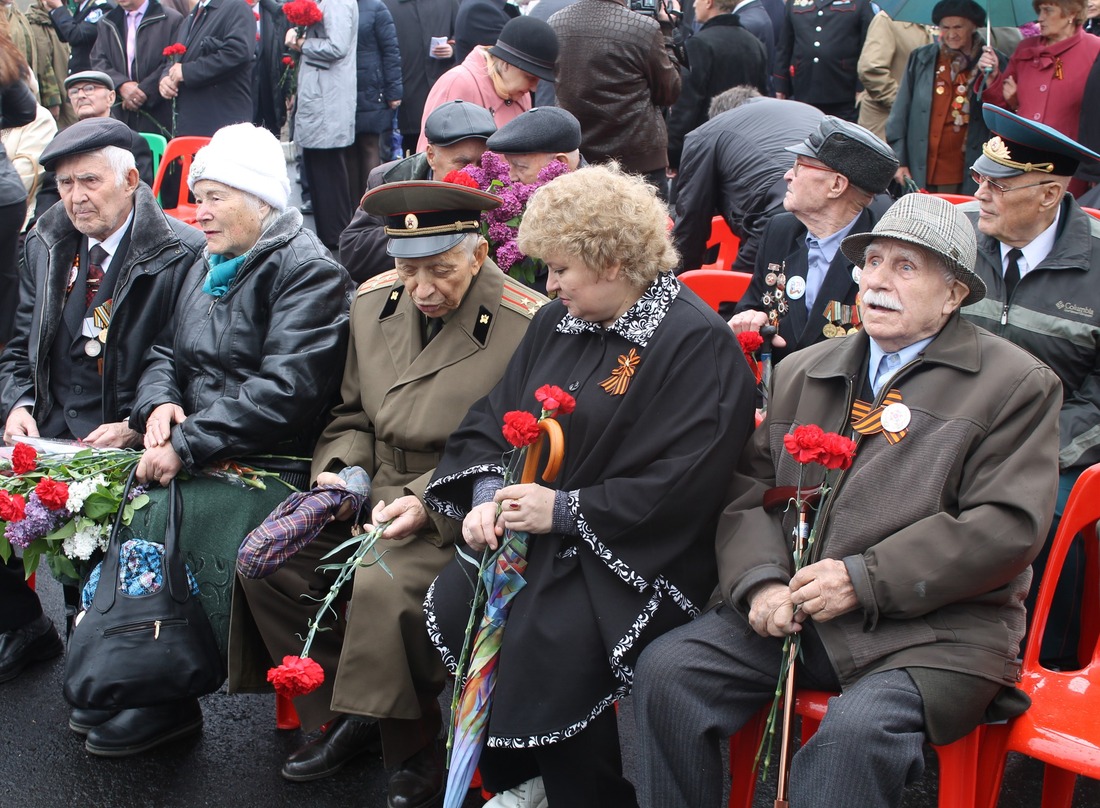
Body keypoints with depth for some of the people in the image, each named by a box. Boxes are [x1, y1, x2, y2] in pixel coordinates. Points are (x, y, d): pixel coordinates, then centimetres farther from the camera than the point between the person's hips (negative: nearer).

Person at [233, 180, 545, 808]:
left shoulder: (526, 326, -15)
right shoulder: (374, 303, 6)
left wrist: (429, 501, -21)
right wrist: (340, 471, -1)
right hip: (375, 498, 7)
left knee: (384, 583, -32)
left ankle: (414, 749, -6)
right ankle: (347, 715, 7)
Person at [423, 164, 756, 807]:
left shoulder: (697, 342, -14)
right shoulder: (557, 323, 11)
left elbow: (683, 485, -21)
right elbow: (493, 417, 15)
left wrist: (565, 509, -19)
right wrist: (488, 494, -5)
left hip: (638, 555, -8)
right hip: (533, 537, 8)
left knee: (553, 641, -28)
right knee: (452, 606, -11)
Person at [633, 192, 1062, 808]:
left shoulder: (1017, 384, 0)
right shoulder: (801, 372, 18)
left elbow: (1006, 526, -9)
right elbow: (750, 486, 14)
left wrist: (864, 580, -14)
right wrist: (760, 581, -7)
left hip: (935, 628, -5)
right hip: (790, 610, 5)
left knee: (858, 729, -33)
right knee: (666, 669, -14)